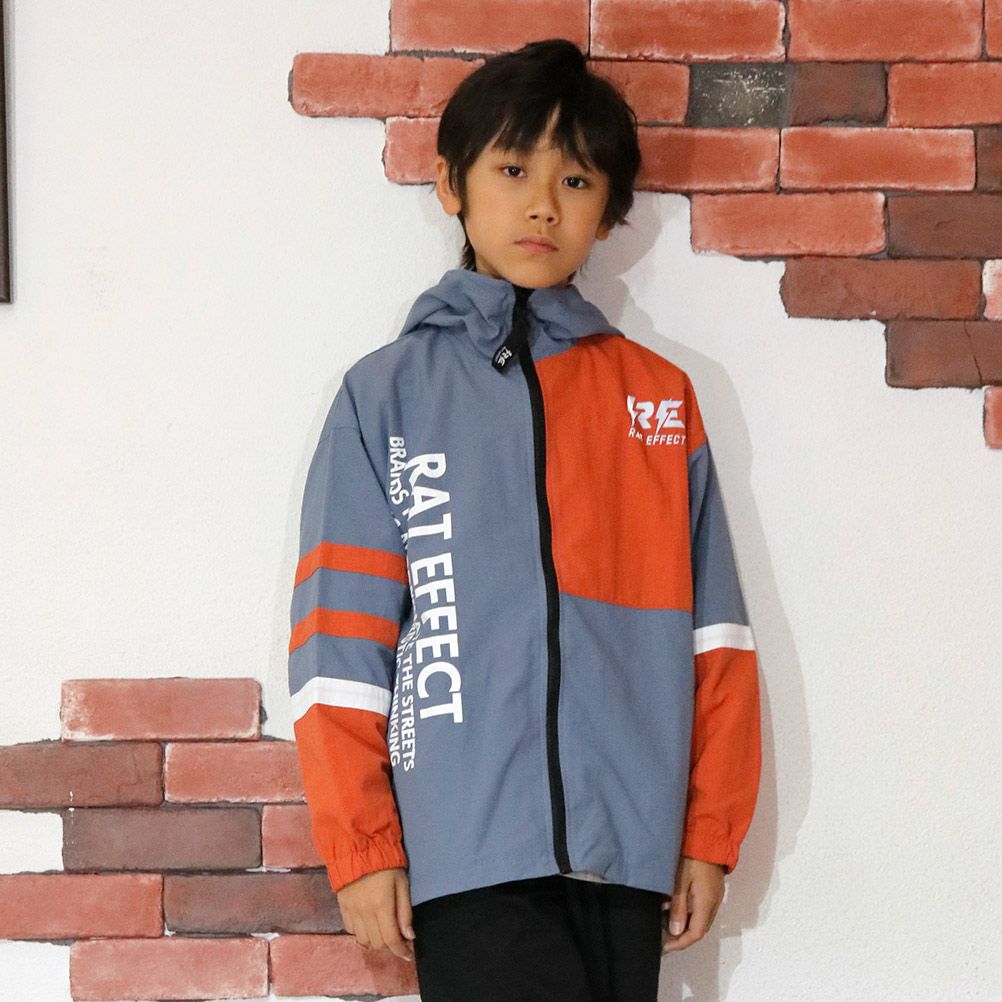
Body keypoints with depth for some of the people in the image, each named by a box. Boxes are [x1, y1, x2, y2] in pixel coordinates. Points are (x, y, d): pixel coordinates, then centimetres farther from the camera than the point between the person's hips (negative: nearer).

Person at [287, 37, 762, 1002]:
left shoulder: (660, 398, 11)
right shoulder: (388, 392, 5)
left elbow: (709, 631, 10)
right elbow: (338, 641, 1)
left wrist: (711, 830, 6)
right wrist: (361, 846, -3)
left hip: (628, 846, 3)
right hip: (468, 850, -2)